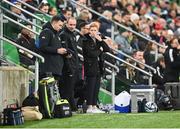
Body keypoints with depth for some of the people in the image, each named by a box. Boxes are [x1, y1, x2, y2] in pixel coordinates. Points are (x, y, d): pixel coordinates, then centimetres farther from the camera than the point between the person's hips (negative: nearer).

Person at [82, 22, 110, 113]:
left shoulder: (98, 39, 15)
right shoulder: (86, 40, -6)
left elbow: (108, 50, 6)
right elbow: (91, 53, -15)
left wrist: (101, 41, -4)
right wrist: (100, 51, 0)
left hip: (98, 67, 7)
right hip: (90, 67, -7)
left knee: (96, 88, 7)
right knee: (90, 88, -7)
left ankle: (94, 106, 10)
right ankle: (89, 107, -4)